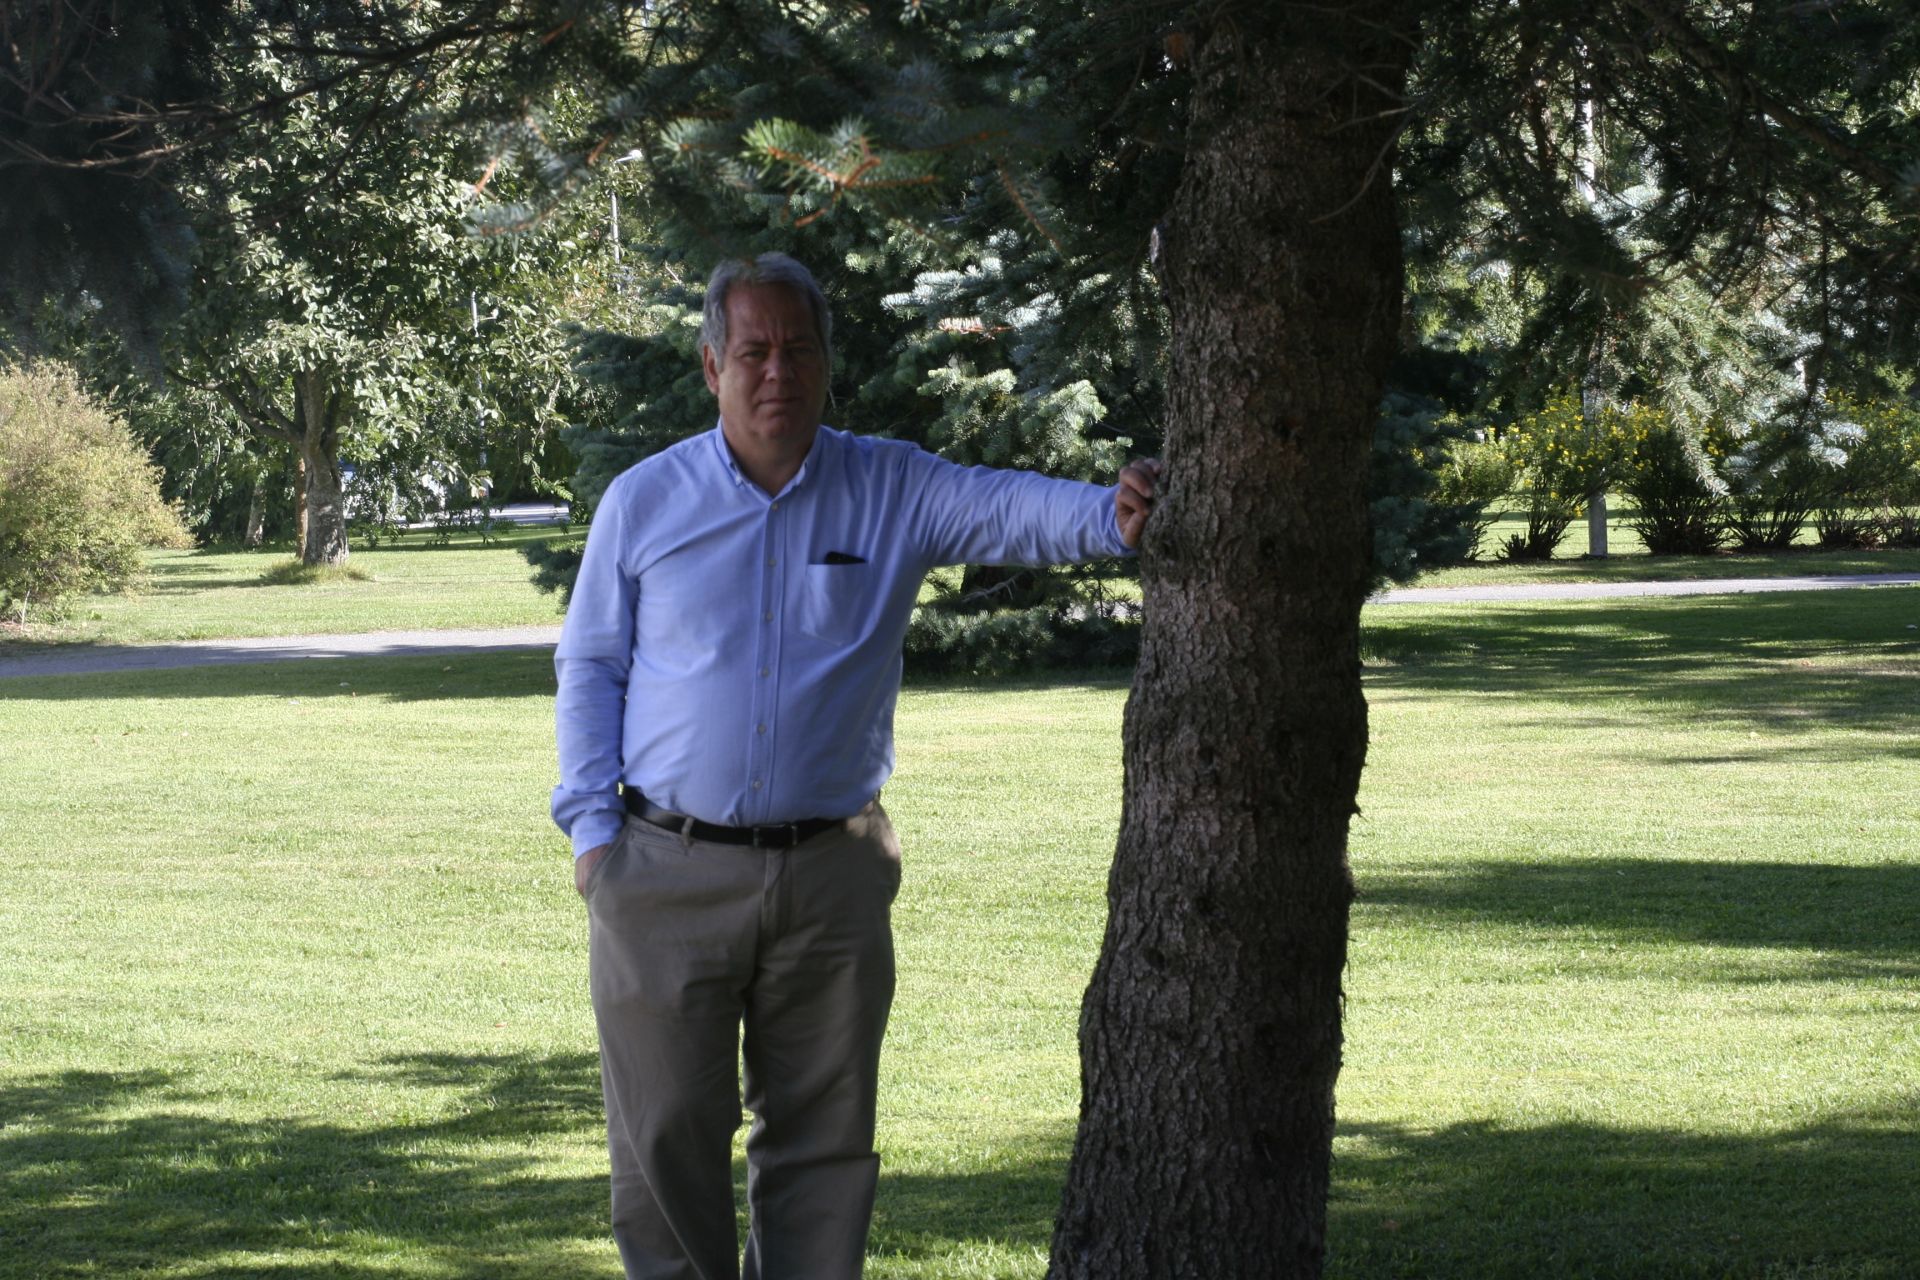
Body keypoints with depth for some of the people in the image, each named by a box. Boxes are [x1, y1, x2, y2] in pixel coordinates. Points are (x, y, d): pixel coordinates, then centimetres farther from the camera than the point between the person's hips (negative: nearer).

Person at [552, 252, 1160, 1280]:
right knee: (666, 1134, 3)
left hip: (832, 878, 1)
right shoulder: (643, 501, 3)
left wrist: (1111, 515, -35)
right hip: (668, 874, -1)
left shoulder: (890, 489, 3)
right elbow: (588, 665, 9)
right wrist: (590, 822, -1)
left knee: (823, 1138, 7)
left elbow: (1008, 508, -14)